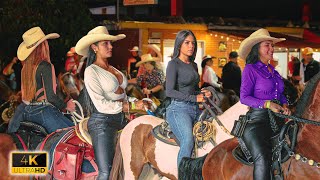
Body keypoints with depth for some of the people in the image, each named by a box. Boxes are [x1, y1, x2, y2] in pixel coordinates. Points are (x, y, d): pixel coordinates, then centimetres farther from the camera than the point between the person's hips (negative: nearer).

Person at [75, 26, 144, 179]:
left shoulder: (114, 70, 16)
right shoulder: (91, 71, -7)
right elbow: (101, 104, -15)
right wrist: (131, 106, -12)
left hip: (121, 120, 8)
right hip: (102, 121, -7)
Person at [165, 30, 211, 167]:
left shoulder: (193, 65, 18)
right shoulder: (173, 64, -4)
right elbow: (169, 91, -13)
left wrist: (203, 93, 6)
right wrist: (194, 98, -14)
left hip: (195, 109, 8)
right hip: (179, 108, -8)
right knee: (188, 140, -28)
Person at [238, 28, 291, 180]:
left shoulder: (272, 70, 18)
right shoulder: (250, 69, -2)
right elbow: (244, 97, -8)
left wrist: (284, 105, 4)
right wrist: (267, 104, -18)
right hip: (258, 118, -7)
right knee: (262, 159, -23)